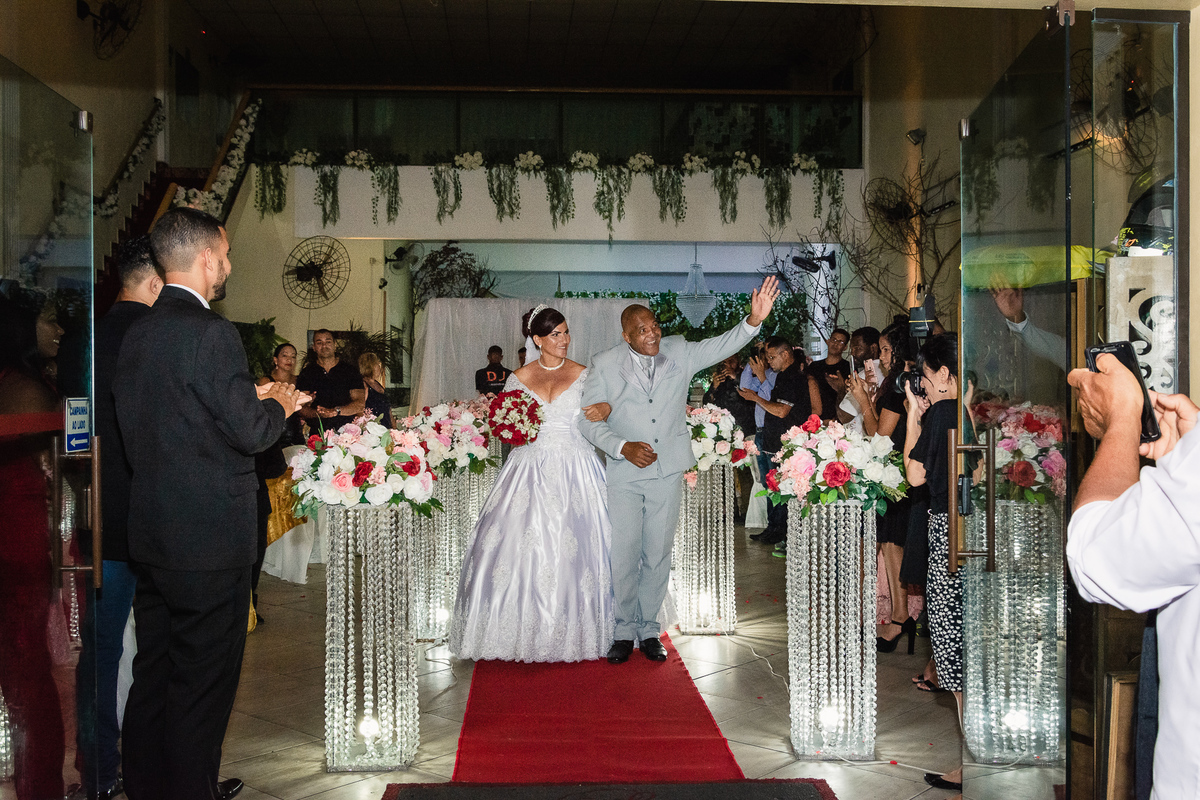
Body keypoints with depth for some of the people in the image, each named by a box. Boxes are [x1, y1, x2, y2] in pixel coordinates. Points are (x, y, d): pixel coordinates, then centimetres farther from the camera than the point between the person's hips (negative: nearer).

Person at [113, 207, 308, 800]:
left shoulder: (136, 332, 7)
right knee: (203, 683, 6)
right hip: (208, 540, -8)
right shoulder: (211, 333, -18)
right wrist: (277, 403, 2)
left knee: (153, 673, 19)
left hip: (149, 535, 8)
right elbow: (250, 432, -20)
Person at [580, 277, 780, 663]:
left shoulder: (679, 352, 2)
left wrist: (753, 320, -24)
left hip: (668, 472, 2)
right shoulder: (605, 365, -4)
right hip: (624, 475, -2)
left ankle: (649, 630, 23)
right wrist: (623, 447, -15)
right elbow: (589, 420, -2)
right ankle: (624, 631, 19)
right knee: (623, 555, 1)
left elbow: (721, 345, -7)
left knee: (658, 554, 9)